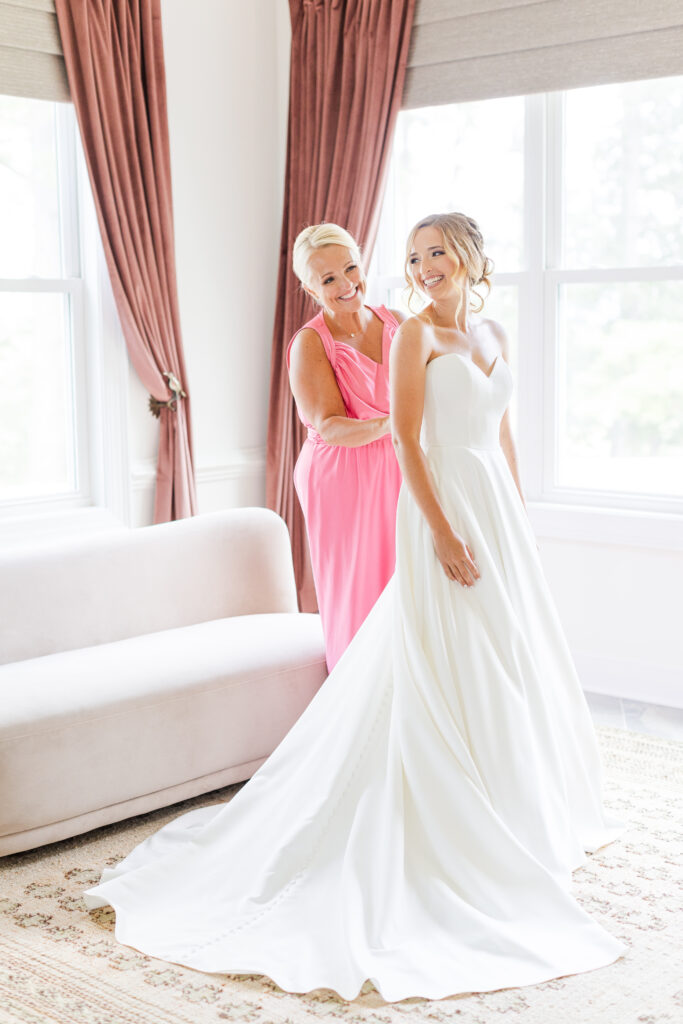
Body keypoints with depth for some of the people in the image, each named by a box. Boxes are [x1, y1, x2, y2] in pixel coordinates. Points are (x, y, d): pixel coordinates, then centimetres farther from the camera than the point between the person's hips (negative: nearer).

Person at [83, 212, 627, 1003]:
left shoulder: (492, 334, 14)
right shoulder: (415, 335, -8)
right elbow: (406, 440, -15)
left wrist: (514, 517, 15)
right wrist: (444, 533, -20)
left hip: (498, 510, 8)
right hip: (442, 506, -8)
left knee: (505, 662, 14)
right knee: (447, 668, -4)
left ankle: (511, 811, 29)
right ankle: (451, 830, 6)